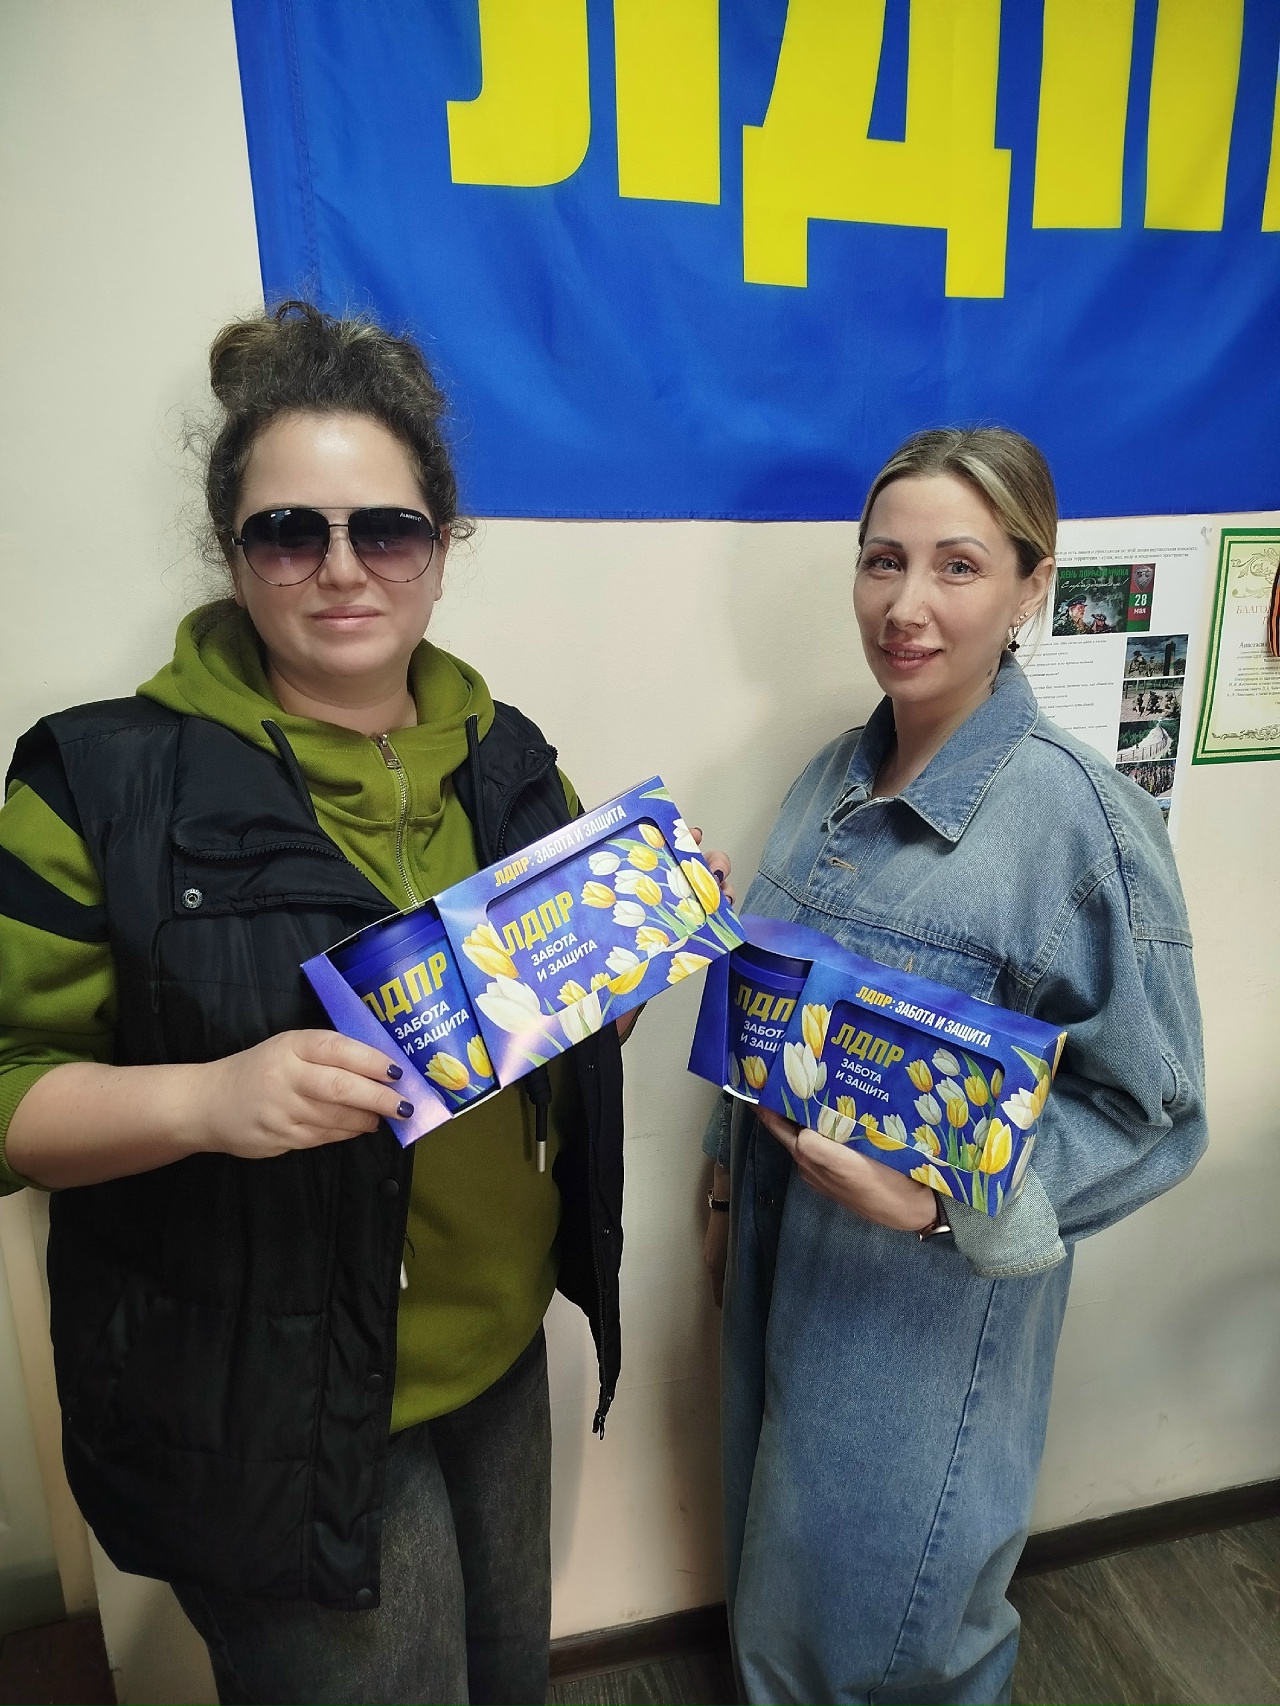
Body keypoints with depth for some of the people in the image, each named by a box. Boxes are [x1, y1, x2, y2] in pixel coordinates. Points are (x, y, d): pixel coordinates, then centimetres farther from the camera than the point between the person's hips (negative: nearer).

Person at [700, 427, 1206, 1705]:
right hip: (780, 1258, 6)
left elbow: (1150, 1110, -14)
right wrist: (729, 1184, 15)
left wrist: (946, 1200, -26)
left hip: (929, 1302, -5)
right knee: (773, 1599, 27)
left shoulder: (1078, 815, -20)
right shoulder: (833, 778, 0)